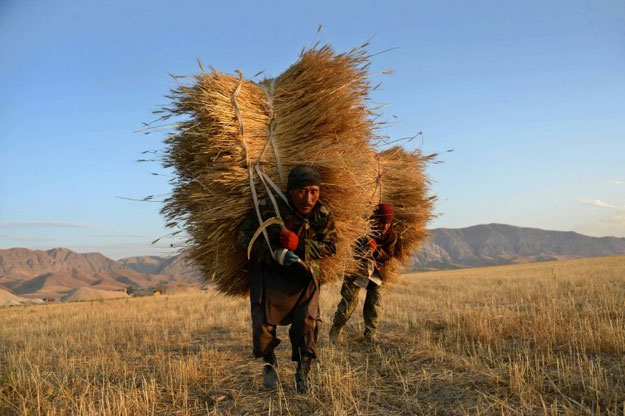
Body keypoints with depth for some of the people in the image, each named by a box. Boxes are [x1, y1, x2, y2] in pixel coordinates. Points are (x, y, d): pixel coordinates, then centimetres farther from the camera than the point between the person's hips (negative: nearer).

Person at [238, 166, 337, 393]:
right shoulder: (269, 208, -24)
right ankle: (269, 363, 21)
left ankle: (303, 371, 15)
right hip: (269, 268, -1)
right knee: (263, 321, -9)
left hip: (303, 272, 2)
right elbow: (245, 236, -13)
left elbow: (330, 245, -7)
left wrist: (299, 246, -24)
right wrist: (275, 252, -27)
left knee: (307, 320, -7)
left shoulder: (323, 214, -18)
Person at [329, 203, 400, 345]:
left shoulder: (392, 237, -7)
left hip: (376, 271, 3)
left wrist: (376, 249, -33)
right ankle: (335, 330, 12)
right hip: (357, 268, -3)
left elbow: (387, 256, -13)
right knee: (349, 300, -6)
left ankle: (370, 334, 13)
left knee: (375, 302, -4)